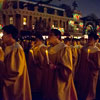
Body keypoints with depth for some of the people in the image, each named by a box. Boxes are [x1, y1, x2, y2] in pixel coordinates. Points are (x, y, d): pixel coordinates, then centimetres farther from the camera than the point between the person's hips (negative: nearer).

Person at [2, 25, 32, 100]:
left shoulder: (16, 49, -21)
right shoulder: (9, 48, 8)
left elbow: (16, 72, -22)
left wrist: (4, 79, -14)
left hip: (15, 86, -9)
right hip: (9, 84, 9)